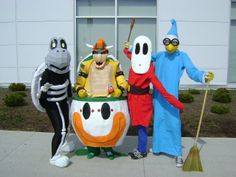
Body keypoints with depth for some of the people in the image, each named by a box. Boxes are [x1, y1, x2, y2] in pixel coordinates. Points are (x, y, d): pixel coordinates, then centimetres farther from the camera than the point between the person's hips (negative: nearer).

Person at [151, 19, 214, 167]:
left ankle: (178, 153, 4)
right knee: (159, 119, 13)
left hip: (171, 95, -4)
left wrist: (204, 76, -31)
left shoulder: (182, 56, -4)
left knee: (174, 122, -6)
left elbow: (192, 71, -13)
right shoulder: (159, 55, 6)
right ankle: (159, 146, 31)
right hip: (158, 95, 4)